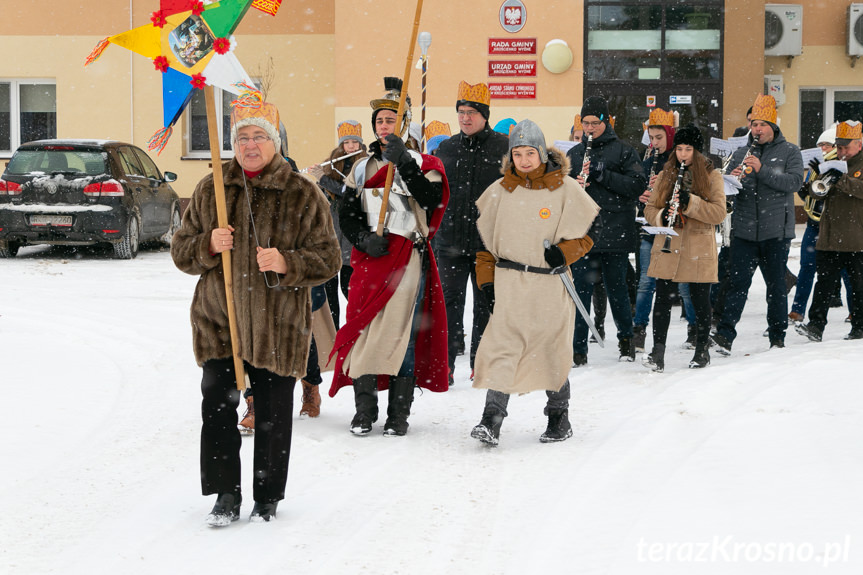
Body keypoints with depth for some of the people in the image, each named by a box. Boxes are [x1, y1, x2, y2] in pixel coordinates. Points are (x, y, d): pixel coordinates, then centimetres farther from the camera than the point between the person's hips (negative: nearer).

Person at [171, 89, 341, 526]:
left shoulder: (303, 196, -1)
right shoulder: (210, 191, 8)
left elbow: (327, 259, -1)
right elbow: (181, 253, 11)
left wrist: (287, 264, -19)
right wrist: (208, 246, -11)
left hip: (277, 326, -2)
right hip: (217, 321, 2)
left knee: (273, 415, 5)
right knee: (217, 407, -4)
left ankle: (267, 497, 20)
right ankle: (226, 495, 8)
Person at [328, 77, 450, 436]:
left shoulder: (422, 164, 6)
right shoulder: (361, 168, 16)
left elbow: (432, 199, -13)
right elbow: (347, 214, 13)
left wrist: (403, 161, -19)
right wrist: (364, 238, -6)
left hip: (409, 258, -2)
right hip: (369, 257, 3)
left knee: (401, 332, -4)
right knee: (364, 330, -5)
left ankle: (398, 415, 3)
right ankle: (364, 412, 4)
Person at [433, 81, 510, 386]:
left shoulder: (504, 147, -1)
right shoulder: (447, 149, 8)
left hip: (489, 242, -2)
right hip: (451, 240, 2)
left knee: (486, 304, 7)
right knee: (449, 302, 2)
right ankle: (445, 363, 7)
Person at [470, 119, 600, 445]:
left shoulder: (565, 189, -1)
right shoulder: (499, 191, 6)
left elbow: (589, 229, 4)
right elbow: (484, 236, 11)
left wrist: (564, 252, -11)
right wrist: (486, 280, 5)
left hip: (550, 283, -1)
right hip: (509, 283, 1)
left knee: (553, 348, 8)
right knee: (501, 348, -9)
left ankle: (559, 418, 23)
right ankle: (491, 420, -12)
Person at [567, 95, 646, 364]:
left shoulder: (623, 151, 2)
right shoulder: (574, 154, 14)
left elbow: (638, 185, -9)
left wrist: (602, 174, -16)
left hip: (615, 233, -3)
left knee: (616, 288, 7)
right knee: (581, 290, -2)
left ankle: (626, 340, 26)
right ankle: (578, 350, 2)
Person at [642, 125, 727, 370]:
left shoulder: (711, 176, 0)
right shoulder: (666, 175, 10)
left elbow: (719, 213, -9)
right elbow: (649, 209, 10)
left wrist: (690, 202, -22)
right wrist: (662, 216, -13)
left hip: (699, 250, -2)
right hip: (667, 249, 2)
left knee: (700, 301, 7)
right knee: (662, 299, -4)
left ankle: (702, 350, 21)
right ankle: (658, 352, -3)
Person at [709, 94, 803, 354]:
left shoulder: (789, 151, 3)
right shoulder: (741, 153, 12)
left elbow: (794, 182, -12)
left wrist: (762, 170, -21)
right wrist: (733, 179, -15)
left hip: (776, 230, -2)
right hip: (744, 230, 2)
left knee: (776, 285, 6)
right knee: (737, 282, -4)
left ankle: (778, 337, 16)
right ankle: (725, 335, -9)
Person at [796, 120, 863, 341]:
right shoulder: (834, 164, 17)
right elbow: (814, 192, 16)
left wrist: (842, 180, -26)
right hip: (830, 238, 5)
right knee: (824, 283, -1)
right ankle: (816, 325, -4)